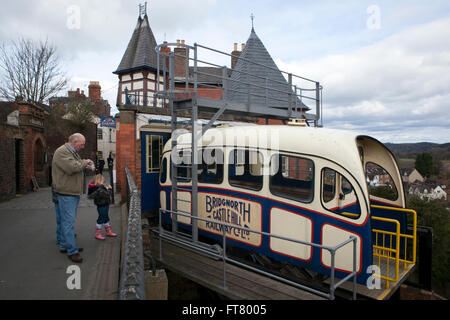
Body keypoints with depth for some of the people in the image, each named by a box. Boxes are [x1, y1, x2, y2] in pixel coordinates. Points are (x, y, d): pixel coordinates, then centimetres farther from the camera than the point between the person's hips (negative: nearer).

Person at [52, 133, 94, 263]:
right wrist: (85, 162, -11)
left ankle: (64, 245, 28)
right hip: (66, 193, -10)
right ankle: (72, 251, -2)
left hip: (73, 192, 10)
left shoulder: (73, 152, 19)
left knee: (66, 220, 17)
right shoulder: (62, 152, -14)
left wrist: (85, 165, 8)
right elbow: (72, 167, -26)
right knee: (68, 221, -6)